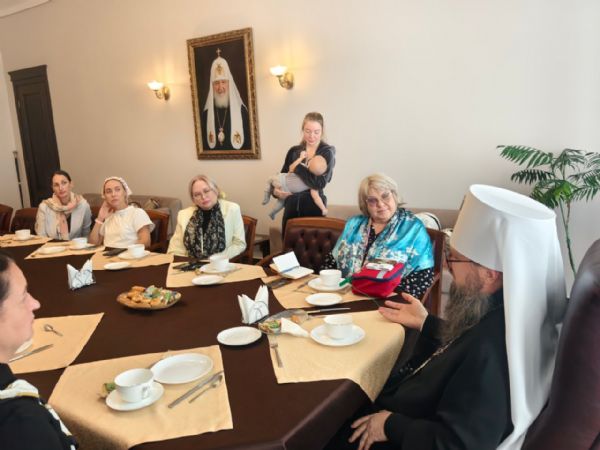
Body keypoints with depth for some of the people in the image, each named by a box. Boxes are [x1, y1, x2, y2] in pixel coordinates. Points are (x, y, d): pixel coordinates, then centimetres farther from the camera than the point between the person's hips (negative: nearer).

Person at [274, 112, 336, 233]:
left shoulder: (327, 152, -5)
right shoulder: (294, 151, 8)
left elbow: (319, 183, -19)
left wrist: (296, 167, -12)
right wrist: (275, 190, -3)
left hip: (313, 208, -4)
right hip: (291, 207, 4)